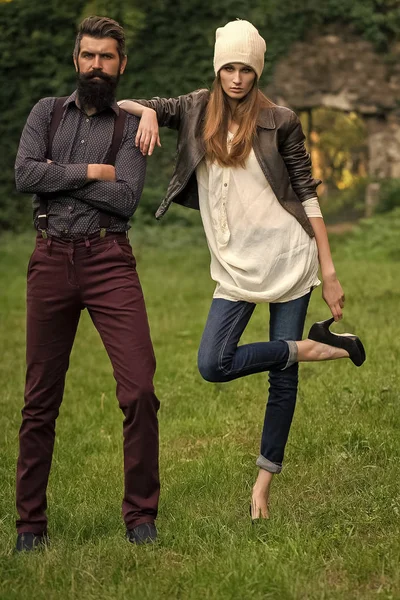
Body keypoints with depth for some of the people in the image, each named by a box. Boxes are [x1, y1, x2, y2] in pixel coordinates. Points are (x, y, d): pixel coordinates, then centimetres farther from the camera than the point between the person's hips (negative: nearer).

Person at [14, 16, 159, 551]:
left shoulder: (131, 126, 7)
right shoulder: (47, 112, 12)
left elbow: (126, 199, -8)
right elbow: (23, 175, -5)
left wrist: (57, 174, -5)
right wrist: (89, 172, -6)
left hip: (109, 260, -1)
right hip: (51, 260, 1)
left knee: (139, 389, -12)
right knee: (40, 399, 7)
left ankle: (141, 516, 1)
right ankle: (30, 521, 17)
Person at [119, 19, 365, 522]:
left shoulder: (279, 122, -2)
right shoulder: (196, 110, 7)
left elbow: (307, 195, 0)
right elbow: (120, 105, 10)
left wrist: (329, 271, -3)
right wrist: (147, 111, -14)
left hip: (287, 258, -3)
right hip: (234, 267, 3)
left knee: (283, 376, 1)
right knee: (213, 365, -14)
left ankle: (264, 482, 14)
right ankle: (310, 347, 3)